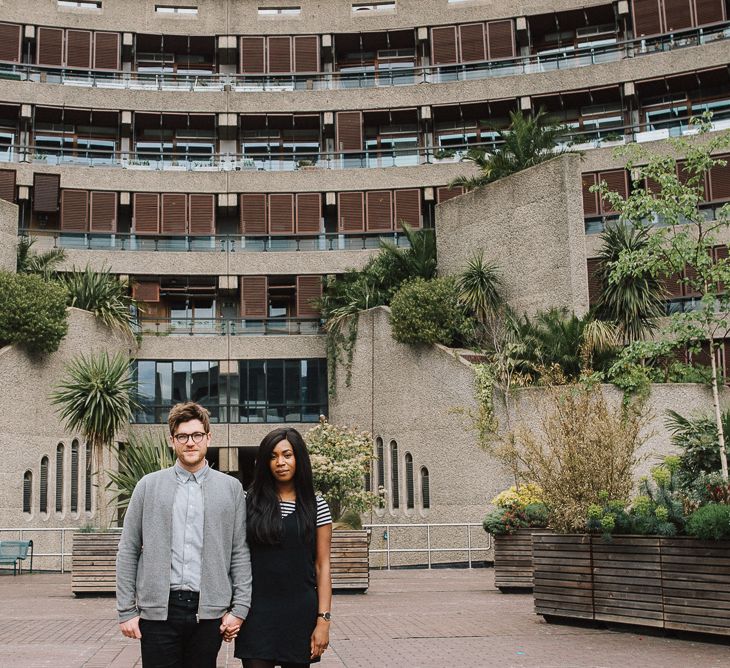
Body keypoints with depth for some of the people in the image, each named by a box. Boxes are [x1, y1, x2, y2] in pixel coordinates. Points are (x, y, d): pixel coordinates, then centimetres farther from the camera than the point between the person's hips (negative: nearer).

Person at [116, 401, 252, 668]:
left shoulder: (231, 488, 6)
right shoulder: (149, 486, 5)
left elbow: (240, 553, 5)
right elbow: (128, 551, 5)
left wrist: (240, 608, -1)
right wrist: (126, 611, 1)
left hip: (208, 611, 1)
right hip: (158, 610, 0)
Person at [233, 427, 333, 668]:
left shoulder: (316, 506, 3)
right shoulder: (251, 502, 3)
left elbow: (322, 566, 1)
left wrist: (323, 619, -5)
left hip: (300, 614, 0)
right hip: (257, 613, 0)